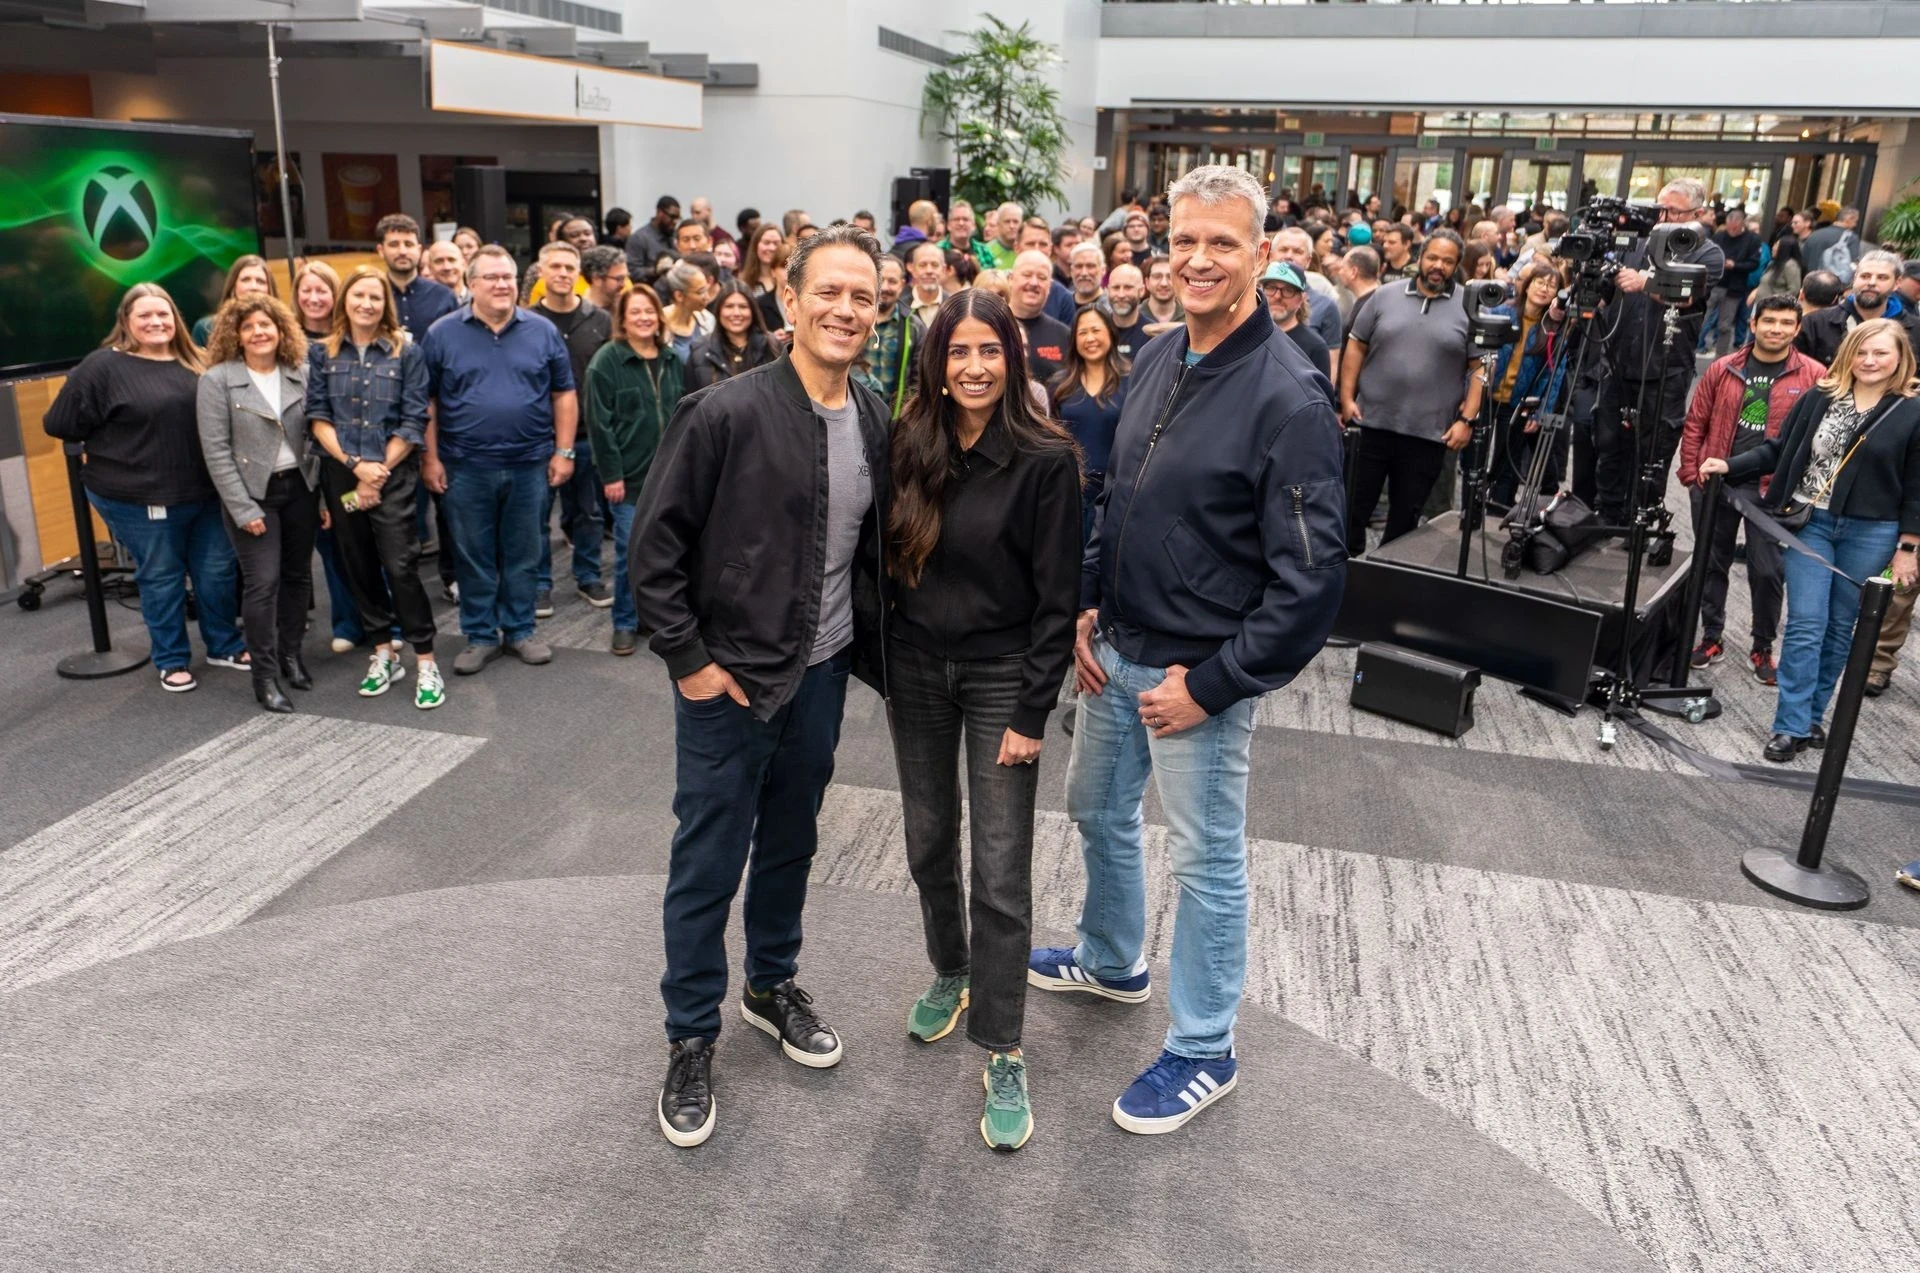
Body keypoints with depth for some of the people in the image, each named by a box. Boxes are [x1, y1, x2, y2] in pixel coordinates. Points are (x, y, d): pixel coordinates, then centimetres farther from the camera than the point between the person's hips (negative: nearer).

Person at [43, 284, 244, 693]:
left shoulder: (195, 362, 8)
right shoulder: (104, 366, -8)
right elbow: (60, 424, -8)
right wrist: (115, 445, -1)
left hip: (206, 490, 5)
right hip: (140, 498, -4)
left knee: (218, 570, 12)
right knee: (161, 577, 7)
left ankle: (225, 645, 30)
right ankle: (172, 661, 21)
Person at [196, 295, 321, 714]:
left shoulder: (301, 374, 4)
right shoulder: (217, 380, -7)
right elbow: (216, 450, -10)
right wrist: (243, 508, -14)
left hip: (300, 487, 4)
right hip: (252, 493, -4)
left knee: (298, 574, 11)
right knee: (263, 582, -6)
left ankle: (291, 654, 29)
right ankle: (265, 675, 3)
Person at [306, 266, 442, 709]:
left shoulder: (406, 352, 0)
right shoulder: (320, 352, 5)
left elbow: (413, 422, -3)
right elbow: (317, 416, 1)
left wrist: (378, 471, -8)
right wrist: (355, 465, -10)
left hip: (393, 474, -3)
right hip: (340, 475, 3)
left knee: (400, 566, -10)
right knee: (358, 567, 9)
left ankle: (426, 664, -3)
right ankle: (384, 653, 22)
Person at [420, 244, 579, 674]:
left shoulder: (542, 332, 4)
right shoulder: (442, 334, 1)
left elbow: (564, 394, 7)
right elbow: (425, 402, 3)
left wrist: (563, 451, 1)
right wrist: (430, 458, -3)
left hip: (529, 464, 1)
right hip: (465, 467, -1)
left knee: (523, 555, 10)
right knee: (473, 557, 8)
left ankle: (520, 631, 24)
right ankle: (480, 636, 19)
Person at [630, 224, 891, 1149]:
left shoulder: (877, 424, 1)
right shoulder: (725, 412, -17)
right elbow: (654, 543, -13)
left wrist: (871, 646, 8)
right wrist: (688, 659, -14)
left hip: (821, 674, 6)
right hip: (727, 681, -5)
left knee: (791, 842, 21)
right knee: (707, 865, 7)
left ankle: (772, 985, 43)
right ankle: (690, 1039, 26)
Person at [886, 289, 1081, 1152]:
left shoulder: (1046, 460, -12)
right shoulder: (911, 448, 1)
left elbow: (1058, 596, -11)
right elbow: (892, 559, 8)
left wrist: (1032, 711, -13)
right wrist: (884, 668, 6)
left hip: (1002, 675, -4)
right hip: (916, 668, 5)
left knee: (1000, 871, -2)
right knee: (928, 842, 16)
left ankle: (1002, 1055, 11)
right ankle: (949, 975, 42)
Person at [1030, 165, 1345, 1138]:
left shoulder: (1289, 398, -19)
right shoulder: (1157, 361, 4)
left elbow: (1311, 578, -21)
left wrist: (1211, 684, -18)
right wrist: (1086, 605, 6)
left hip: (1201, 675, -8)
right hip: (1113, 654, 8)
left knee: (1206, 861, 7)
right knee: (1098, 812, 23)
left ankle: (1204, 1051, 26)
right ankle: (1111, 960, 49)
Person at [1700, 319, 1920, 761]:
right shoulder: (1818, 398, 2)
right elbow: (1779, 450, 7)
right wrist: (1729, 466, -6)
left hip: (1870, 534, -1)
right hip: (1811, 522, 1)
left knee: (1839, 627, 9)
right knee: (1805, 624, -4)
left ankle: (1810, 716, 20)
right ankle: (1791, 726, -2)